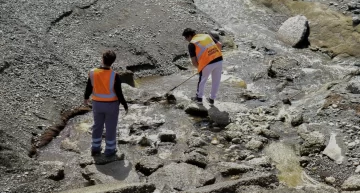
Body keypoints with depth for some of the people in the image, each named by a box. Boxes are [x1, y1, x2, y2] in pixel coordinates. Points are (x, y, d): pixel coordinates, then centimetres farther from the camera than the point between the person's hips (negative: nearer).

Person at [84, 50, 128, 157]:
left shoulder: (93, 73, -16)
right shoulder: (114, 76, -25)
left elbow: (89, 88, -3)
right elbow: (119, 93, -17)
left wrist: (86, 97, 18)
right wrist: (125, 105, -2)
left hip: (97, 104, 3)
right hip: (111, 105, -3)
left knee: (97, 126, 21)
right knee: (110, 127, 15)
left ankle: (95, 148, 32)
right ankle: (109, 150, 27)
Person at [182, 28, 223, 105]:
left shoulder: (191, 44, 1)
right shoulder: (207, 35, 17)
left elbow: (194, 62, -1)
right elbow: (219, 45, 13)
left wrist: (199, 67, 18)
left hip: (208, 63, -5)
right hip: (219, 60, 5)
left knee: (202, 80, 19)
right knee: (216, 81, 20)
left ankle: (199, 98, 36)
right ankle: (212, 99, 33)